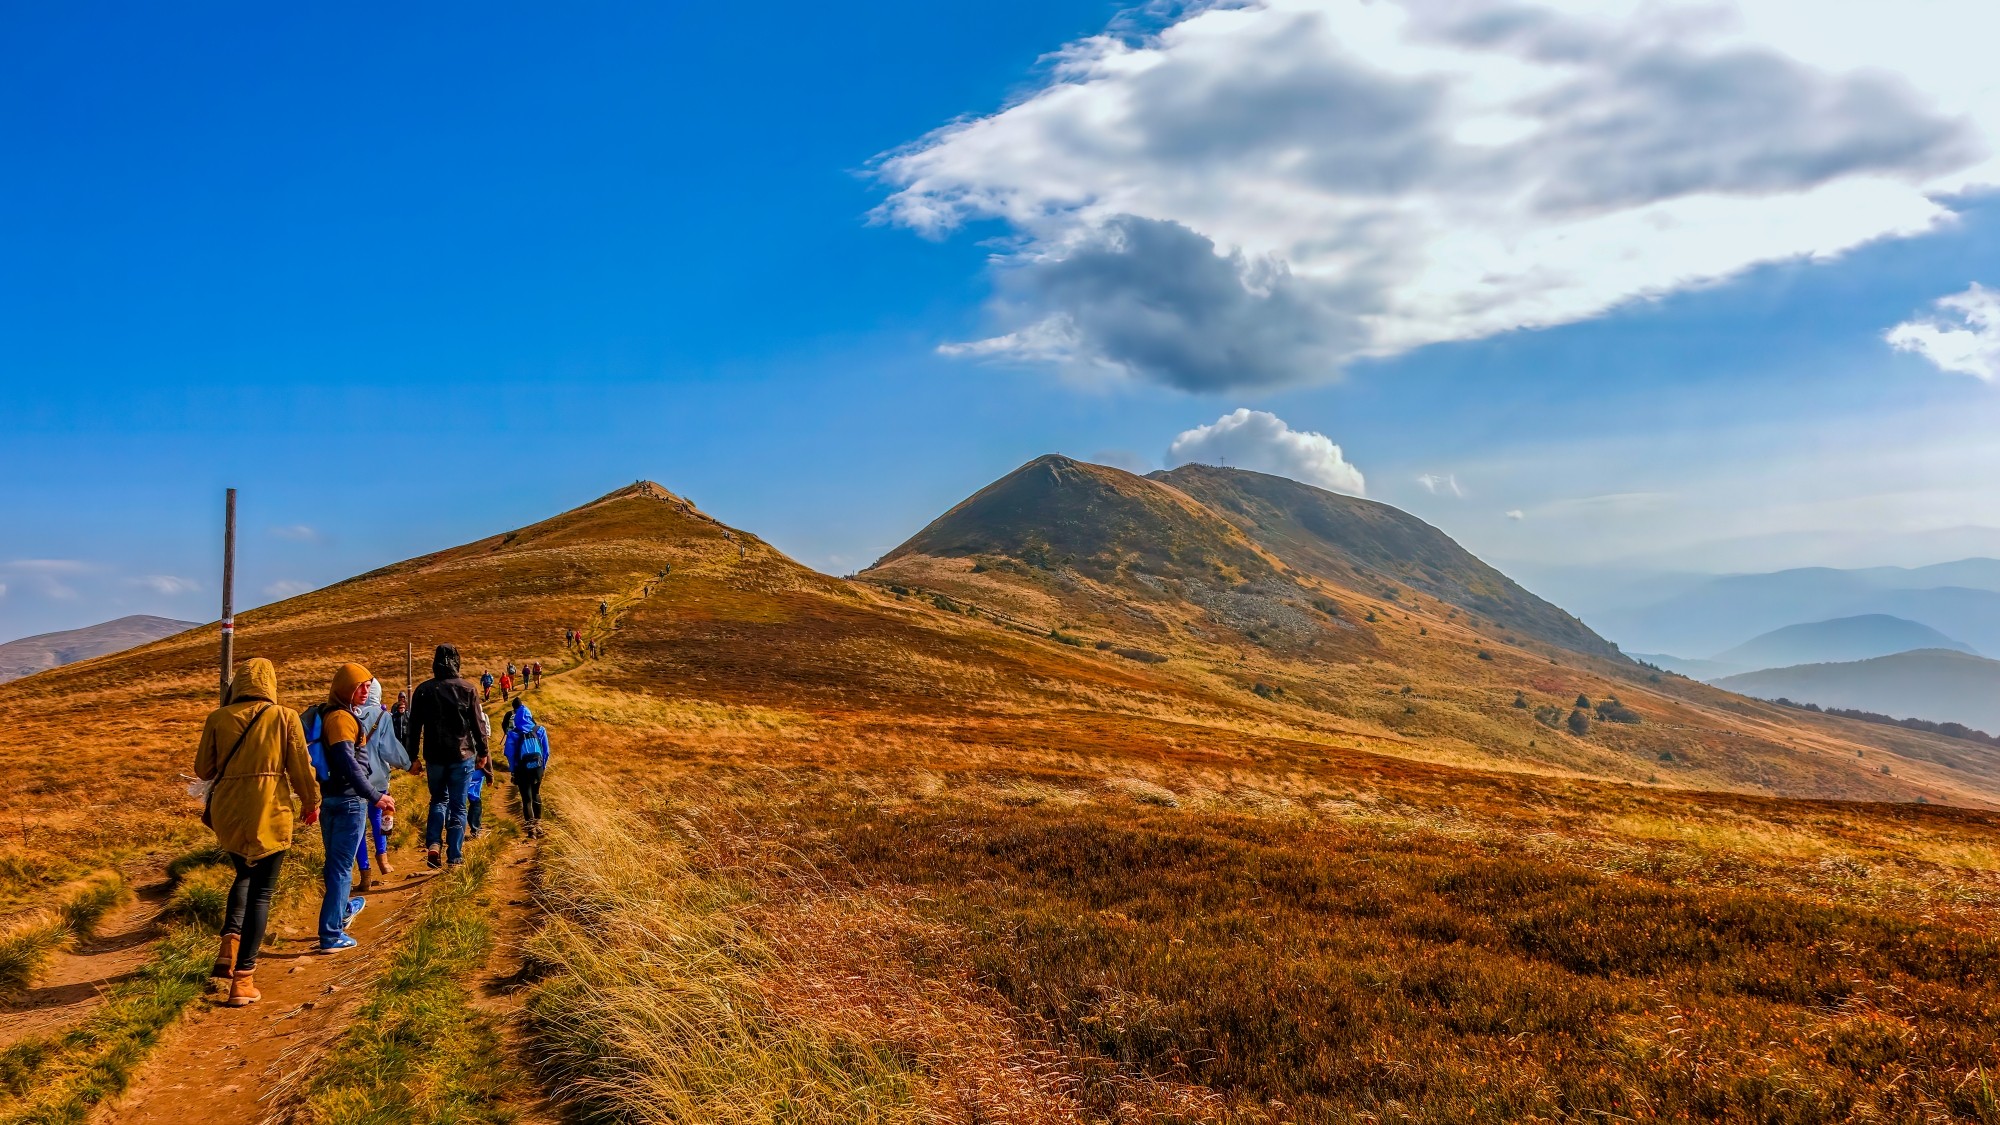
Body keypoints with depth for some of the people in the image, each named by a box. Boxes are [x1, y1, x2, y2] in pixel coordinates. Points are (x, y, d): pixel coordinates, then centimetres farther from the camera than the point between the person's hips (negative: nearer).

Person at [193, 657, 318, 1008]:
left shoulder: (218, 718, -1)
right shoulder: (284, 716, -6)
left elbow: (203, 769, 6)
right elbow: (301, 766, -3)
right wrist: (311, 802, 12)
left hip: (228, 811, 3)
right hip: (270, 813, -3)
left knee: (244, 875, 28)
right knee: (261, 893, 6)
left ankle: (229, 943, 7)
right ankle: (243, 978, 3)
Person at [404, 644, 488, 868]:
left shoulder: (423, 690, -1)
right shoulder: (467, 688, -6)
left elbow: (414, 726, 2)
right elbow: (478, 723, -3)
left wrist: (413, 757, 10)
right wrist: (482, 752, 8)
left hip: (434, 757, 2)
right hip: (463, 755, -2)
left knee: (438, 800, 20)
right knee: (458, 806, 7)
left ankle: (433, 844, -2)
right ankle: (455, 857, 6)